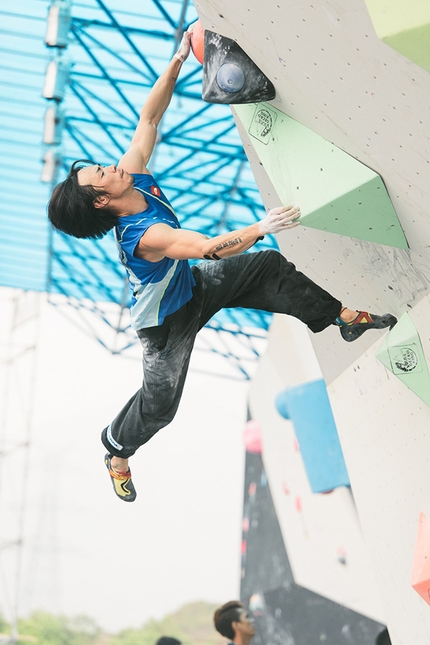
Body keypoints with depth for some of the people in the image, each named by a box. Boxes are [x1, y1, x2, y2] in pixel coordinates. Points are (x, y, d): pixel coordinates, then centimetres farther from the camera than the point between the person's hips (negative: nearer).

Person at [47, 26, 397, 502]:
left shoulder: (132, 173, -20)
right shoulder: (145, 236, -42)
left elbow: (148, 117, -14)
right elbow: (211, 248, -49)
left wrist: (178, 61, -22)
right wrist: (261, 228, -54)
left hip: (192, 285, 8)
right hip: (167, 321, -8)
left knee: (269, 268, -6)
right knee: (159, 402, 0)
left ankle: (343, 316, 5)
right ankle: (116, 450, 30)